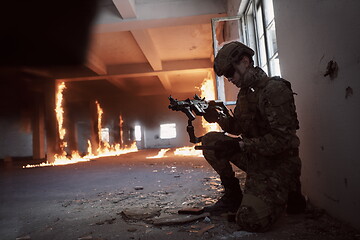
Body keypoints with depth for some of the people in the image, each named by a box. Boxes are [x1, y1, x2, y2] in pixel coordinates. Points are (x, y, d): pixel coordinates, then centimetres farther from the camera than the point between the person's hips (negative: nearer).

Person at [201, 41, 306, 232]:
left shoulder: (274, 89, -18)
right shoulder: (245, 92, 10)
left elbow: (283, 139, -24)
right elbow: (238, 127, 15)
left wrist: (239, 146, -25)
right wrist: (218, 118, -4)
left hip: (277, 163, -8)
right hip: (254, 157, 8)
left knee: (250, 220, -22)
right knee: (210, 140, -6)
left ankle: (287, 194, 8)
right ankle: (232, 194, 5)